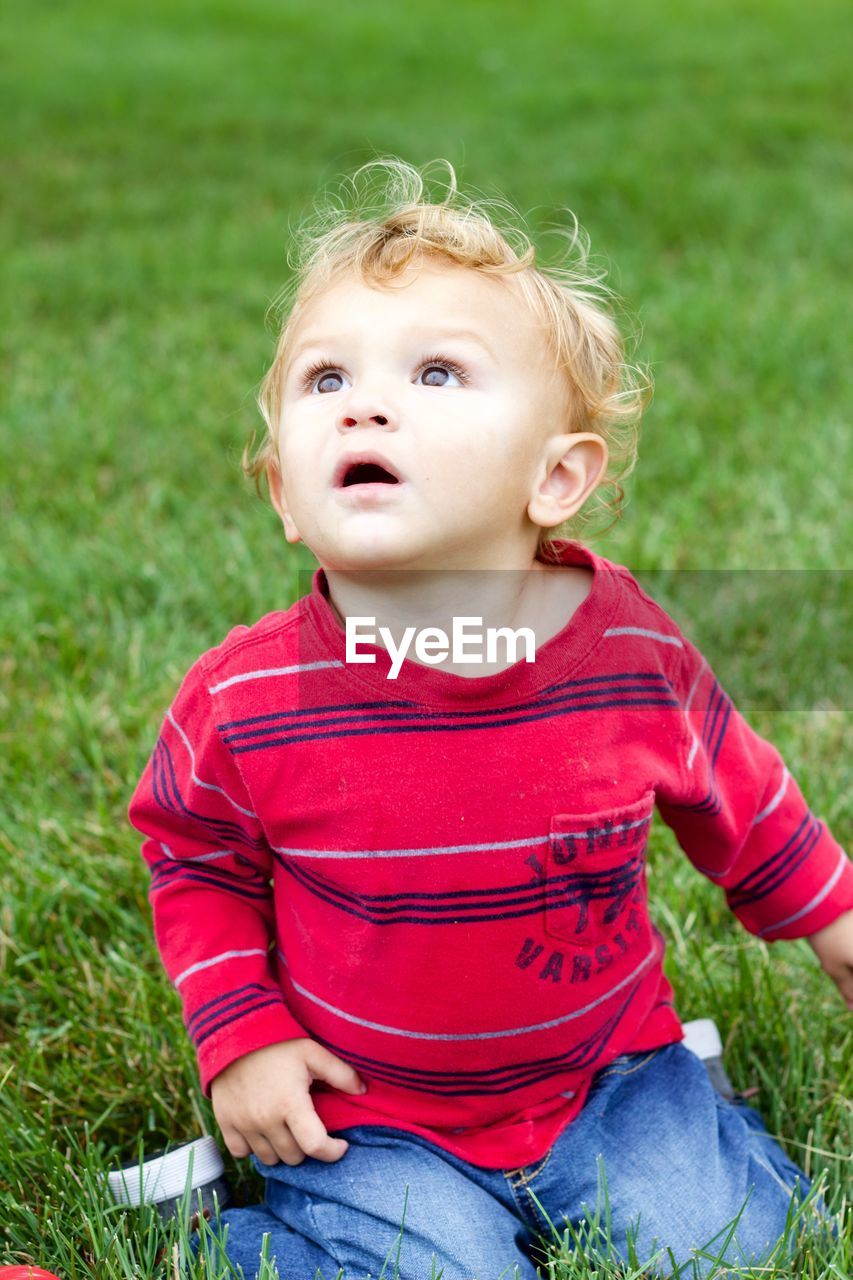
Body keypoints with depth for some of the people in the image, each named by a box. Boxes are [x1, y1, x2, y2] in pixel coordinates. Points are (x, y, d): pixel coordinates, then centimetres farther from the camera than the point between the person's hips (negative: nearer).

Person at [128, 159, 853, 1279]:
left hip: (602, 1076, 2)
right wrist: (240, 1035, -9)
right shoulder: (244, 703, -21)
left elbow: (739, 799, 4)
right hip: (368, 1110, -2)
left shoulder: (636, 654, -17)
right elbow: (197, 862, -1)